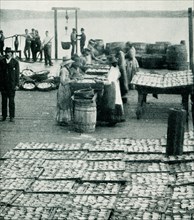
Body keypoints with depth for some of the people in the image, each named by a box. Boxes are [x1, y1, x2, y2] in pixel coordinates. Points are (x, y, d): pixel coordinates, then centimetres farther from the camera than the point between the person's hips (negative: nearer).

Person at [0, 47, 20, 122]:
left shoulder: (15, 62, -1)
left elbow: (17, 74, -1)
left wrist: (17, 84, -6)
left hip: (12, 84, -2)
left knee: (11, 100, 0)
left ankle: (12, 116, 6)